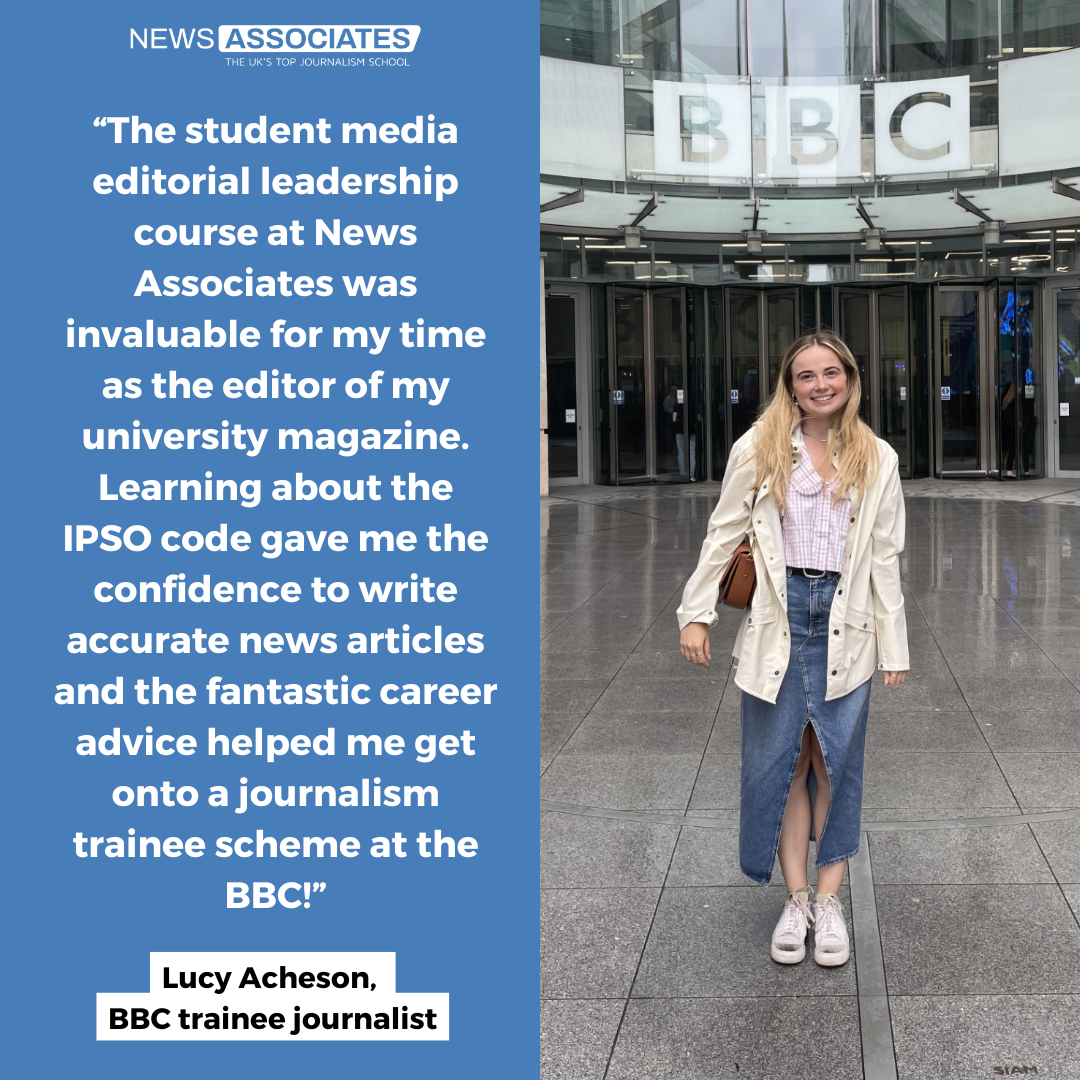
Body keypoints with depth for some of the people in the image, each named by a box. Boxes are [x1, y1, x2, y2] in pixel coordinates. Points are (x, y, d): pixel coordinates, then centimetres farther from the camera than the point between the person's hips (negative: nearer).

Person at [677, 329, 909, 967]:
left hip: (846, 624, 1)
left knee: (837, 762, 6)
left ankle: (829, 901, 18)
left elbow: (885, 557, 6)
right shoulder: (759, 450, 1)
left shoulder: (878, 459, 4)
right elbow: (723, 535, 5)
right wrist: (697, 614, 1)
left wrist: (894, 647, 5)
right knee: (781, 761, 4)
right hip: (778, 622, 0)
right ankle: (795, 900, 16)